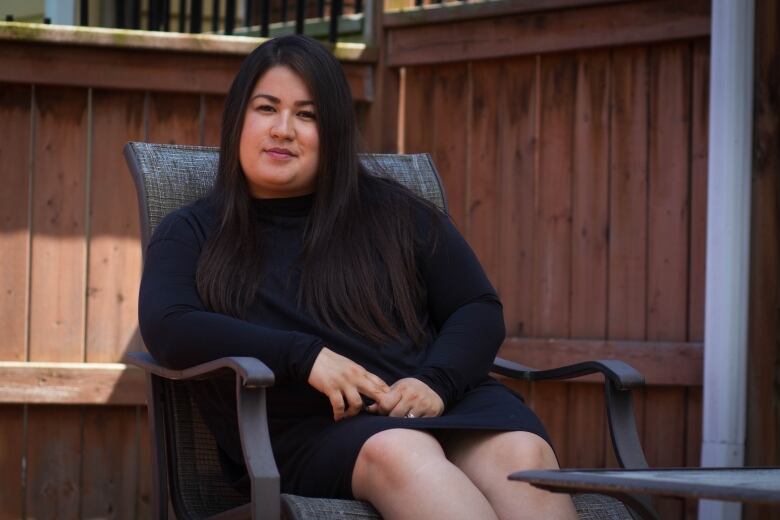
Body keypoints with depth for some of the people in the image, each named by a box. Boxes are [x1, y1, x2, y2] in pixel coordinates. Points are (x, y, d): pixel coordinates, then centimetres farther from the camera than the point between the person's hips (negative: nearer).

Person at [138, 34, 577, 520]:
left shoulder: (394, 212, 19)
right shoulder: (194, 234, 16)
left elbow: (479, 310, 14)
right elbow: (168, 328, -3)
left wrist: (435, 381, -9)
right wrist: (306, 356, -14)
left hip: (443, 404, 2)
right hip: (310, 431, -2)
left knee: (522, 456, -35)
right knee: (400, 453, -40)